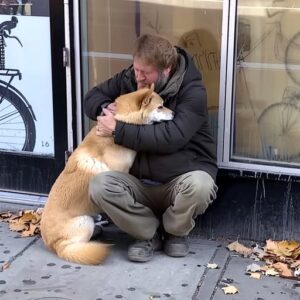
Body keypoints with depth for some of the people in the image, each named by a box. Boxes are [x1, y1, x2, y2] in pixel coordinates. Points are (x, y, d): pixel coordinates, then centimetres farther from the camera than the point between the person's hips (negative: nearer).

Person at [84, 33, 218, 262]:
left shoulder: (192, 92, -15)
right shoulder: (129, 79, 1)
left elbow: (170, 138, -27)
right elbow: (92, 97, 13)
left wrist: (118, 130, -24)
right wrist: (105, 108, -12)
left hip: (182, 179, -3)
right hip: (140, 182, 4)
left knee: (200, 185, -38)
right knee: (100, 185, -26)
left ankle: (176, 232, -3)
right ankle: (150, 232, -2)